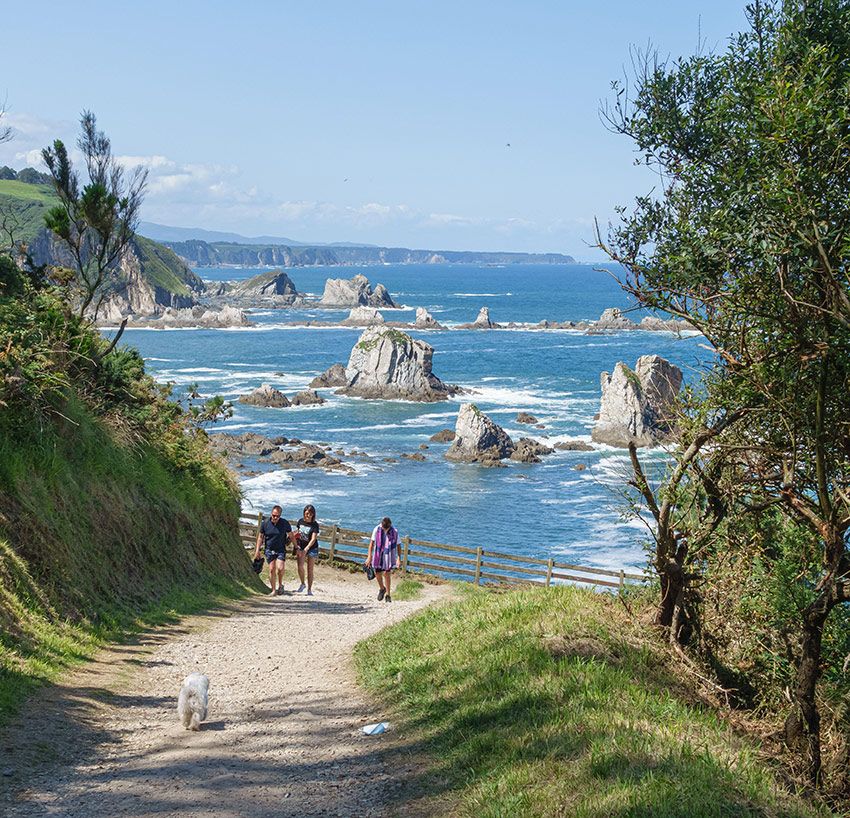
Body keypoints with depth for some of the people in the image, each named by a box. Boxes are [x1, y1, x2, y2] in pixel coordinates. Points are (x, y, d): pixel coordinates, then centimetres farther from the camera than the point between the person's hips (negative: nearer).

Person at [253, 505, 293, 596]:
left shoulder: (285, 523, -7)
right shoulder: (265, 523, -5)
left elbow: (291, 535, 4)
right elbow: (260, 537, 5)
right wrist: (257, 550, 3)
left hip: (281, 550, -1)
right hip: (269, 550, 1)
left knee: (280, 568, -15)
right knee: (271, 569, -2)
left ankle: (280, 584, 12)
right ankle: (273, 590, 8)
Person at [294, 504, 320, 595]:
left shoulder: (315, 525, -12)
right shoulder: (300, 521, 1)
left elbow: (313, 539, -21)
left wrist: (306, 549, -32)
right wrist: (297, 548, 9)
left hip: (312, 548, -3)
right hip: (301, 547, 3)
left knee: (310, 570, 0)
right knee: (300, 566, -17)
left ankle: (309, 590, 9)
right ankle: (302, 584, 5)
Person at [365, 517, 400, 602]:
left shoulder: (394, 532, -11)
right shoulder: (377, 530, -9)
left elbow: (398, 546, -2)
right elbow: (372, 543, -1)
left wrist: (398, 559, -4)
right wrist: (369, 556, -4)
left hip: (389, 556, -1)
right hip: (378, 555, 1)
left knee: (387, 574, 1)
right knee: (378, 573, 3)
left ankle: (388, 595, 14)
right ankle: (382, 589, 32)